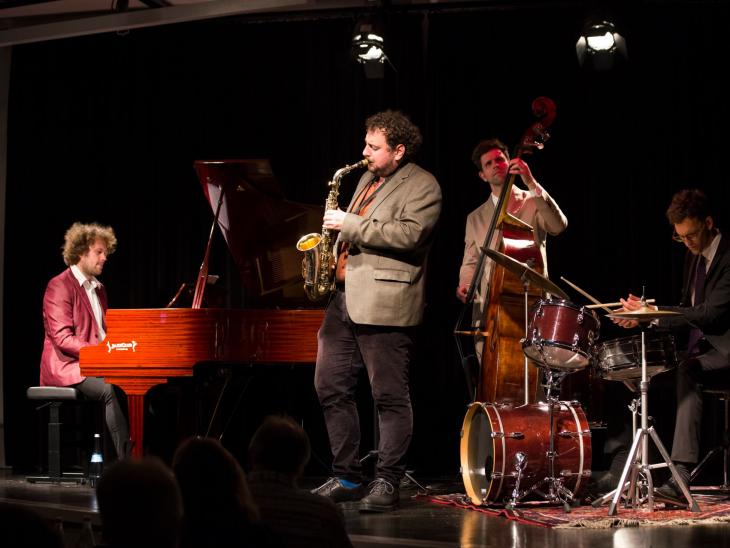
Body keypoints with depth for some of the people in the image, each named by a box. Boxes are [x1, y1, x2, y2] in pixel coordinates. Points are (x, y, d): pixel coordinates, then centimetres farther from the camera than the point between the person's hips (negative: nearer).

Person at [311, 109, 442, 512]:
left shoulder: (421, 186, -5)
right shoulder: (368, 180, 21)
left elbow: (409, 234, -21)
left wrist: (350, 224, -17)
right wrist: (332, 254, 13)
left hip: (384, 305, -9)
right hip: (343, 298, 9)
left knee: (389, 396, -5)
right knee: (330, 388, 9)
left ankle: (387, 483, 0)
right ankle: (346, 478, 17)